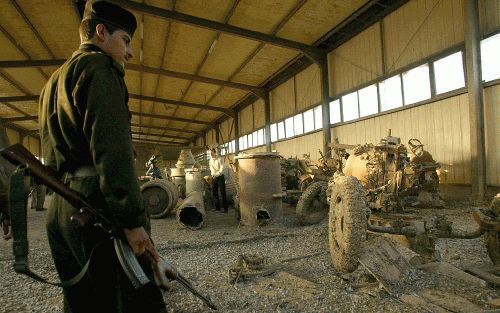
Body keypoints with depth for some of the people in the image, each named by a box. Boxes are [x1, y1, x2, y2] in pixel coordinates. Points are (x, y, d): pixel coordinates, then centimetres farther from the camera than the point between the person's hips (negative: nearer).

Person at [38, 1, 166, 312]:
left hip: (60, 210, 10)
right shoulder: (99, 67, -4)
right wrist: (133, 219, -21)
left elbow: (53, 155, 24)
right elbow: (113, 148, -18)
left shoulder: (54, 81, 24)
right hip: (99, 206, -10)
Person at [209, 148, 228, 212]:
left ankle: (225, 208, -3)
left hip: (220, 177, -5)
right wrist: (212, 175, -6)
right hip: (214, 178, 6)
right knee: (214, 192, 4)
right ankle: (217, 207, 13)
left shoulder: (219, 160, -7)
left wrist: (216, 175, -25)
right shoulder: (210, 161, 10)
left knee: (222, 193, -6)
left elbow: (222, 169, -13)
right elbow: (211, 169, 12)